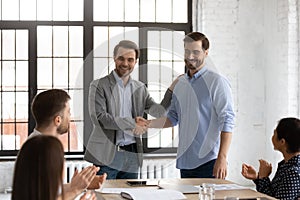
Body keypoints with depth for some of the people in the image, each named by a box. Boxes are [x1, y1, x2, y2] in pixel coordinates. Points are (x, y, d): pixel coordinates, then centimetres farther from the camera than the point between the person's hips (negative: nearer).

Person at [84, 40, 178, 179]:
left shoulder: (140, 88, 13)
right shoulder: (99, 86, -3)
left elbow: (160, 111, 7)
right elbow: (98, 118, -13)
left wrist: (172, 88, -3)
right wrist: (130, 123, -16)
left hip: (132, 157, 4)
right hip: (107, 156, -4)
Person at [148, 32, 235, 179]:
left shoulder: (217, 82, -6)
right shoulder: (179, 83, 14)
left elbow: (227, 121, -11)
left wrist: (222, 158, -19)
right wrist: (147, 124, 4)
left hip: (208, 161, -6)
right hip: (185, 161, 6)